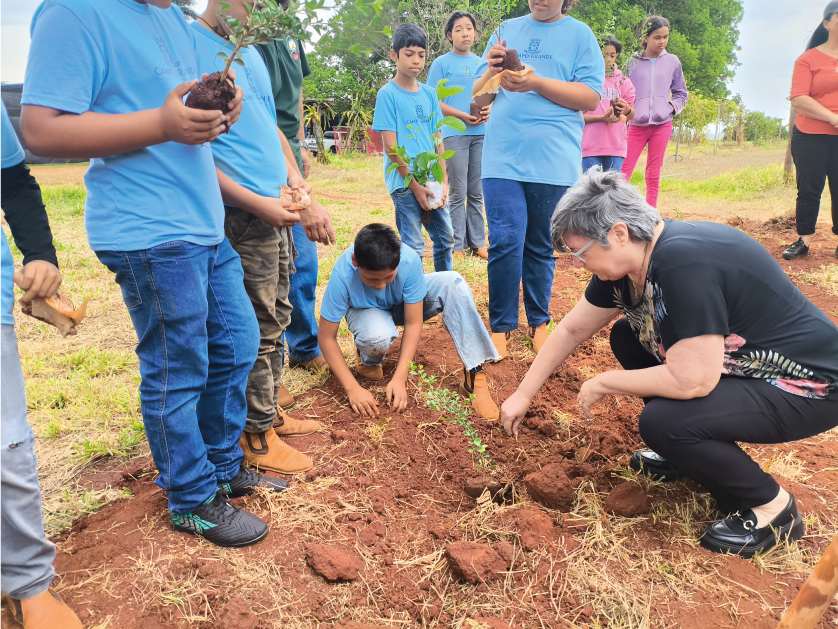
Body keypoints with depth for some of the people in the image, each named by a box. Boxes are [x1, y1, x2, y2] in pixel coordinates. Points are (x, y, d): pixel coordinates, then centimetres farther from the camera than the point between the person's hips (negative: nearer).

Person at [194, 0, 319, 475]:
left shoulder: (251, 53, 17)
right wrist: (255, 203, -19)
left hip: (276, 213, 9)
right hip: (242, 217, -9)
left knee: (277, 319, 16)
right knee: (259, 329, -1)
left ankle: (271, 413, 31)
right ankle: (258, 435, 15)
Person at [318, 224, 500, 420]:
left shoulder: (410, 260, -34)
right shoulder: (343, 275, -35)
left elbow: (413, 323, -27)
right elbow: (327, 337, -27)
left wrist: (399, 379, -32)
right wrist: (352, 388, -32)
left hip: (405, 303, 2)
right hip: (366, 310, -2)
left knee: (453, 282, -27)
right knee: (379, 336, -40)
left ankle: (474, 376, -26)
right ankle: (369, 359, 0)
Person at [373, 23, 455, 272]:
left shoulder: (429, 93, 11)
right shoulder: (387, 94, -5)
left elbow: (438, 139, 11)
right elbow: (391, 146, -10)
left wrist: (444, 181, 2)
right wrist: (414, 185, -14)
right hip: (405, 183, -6)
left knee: (446, 239, 13)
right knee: (413, 247, -1)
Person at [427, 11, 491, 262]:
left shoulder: (482, 63, 15)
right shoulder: (441, 63, 1)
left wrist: (489, 110, -5)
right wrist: (463, 116, -16)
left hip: (481, 133, 4)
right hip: (454, 134, -4)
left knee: (477, 193, 8)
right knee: (458, 193, -2)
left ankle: (477, 242, 16)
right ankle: (457, 246, 6)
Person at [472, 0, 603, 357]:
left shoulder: (579, 34, 9)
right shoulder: (507, 30, 15)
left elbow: (590, 98, -3)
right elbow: (476, 96, 13)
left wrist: (537, 83, -14)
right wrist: (490, 72, -9)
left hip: (553, 160, -1)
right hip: (502, 157, 1)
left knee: (541, 246, 7)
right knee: (505, 241, -7)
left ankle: (538, 322, 23)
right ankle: (501, 326, 6)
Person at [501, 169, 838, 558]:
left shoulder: (684, 263, -32)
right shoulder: (630, 258, -4)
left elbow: (691, 380, -32)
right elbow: (572, 329, 6)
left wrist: (603, 383, -17)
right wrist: (524, 395, 10)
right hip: (739, 361, 9)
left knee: (660, 422, -27)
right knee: (626, 337, 6)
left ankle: (771, 506, -1)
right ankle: (690, 454, 17)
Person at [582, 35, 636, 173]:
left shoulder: (623, 81, 12)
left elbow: (632, 116, 7)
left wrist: (627, 109, -18)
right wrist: (603, 118, -16)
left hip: (616, 145, 3)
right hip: (590, 146, -3)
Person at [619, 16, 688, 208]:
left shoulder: (672, 61, 10)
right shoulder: (633, 62, 7)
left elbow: (681, 93, 17)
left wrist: (672, 107, 0)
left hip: (662, 125, 1)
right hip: (636, 125, -1)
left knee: (653, 174, 4)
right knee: (623, 172, -10)